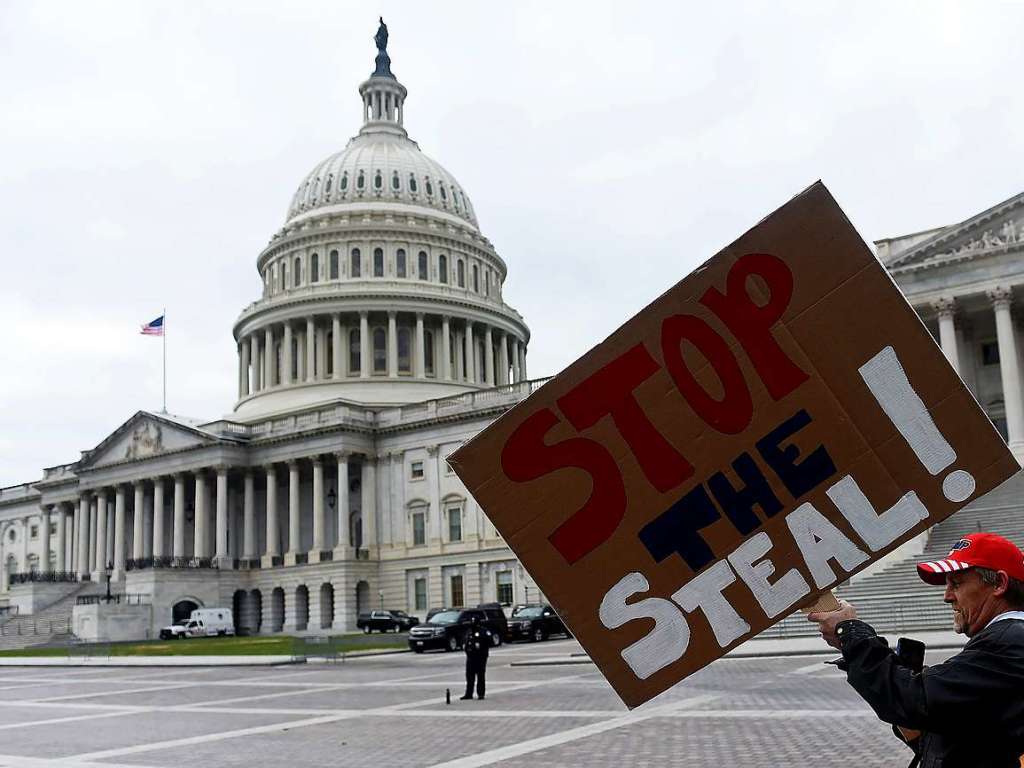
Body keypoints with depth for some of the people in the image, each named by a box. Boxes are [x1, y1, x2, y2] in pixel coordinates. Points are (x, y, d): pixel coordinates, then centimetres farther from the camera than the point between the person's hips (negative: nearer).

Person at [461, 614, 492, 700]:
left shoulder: (484, 631, -5)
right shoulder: (469, 632, 17)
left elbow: (490, 640, -14)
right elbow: (465, 641, 28)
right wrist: (464, 646, 8)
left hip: (480, 657, -6)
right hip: (470, 657, 6)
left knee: (481, 676, -1)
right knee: (469, 676, 6)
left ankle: (481, 693, 4)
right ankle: (469, 694, 10)